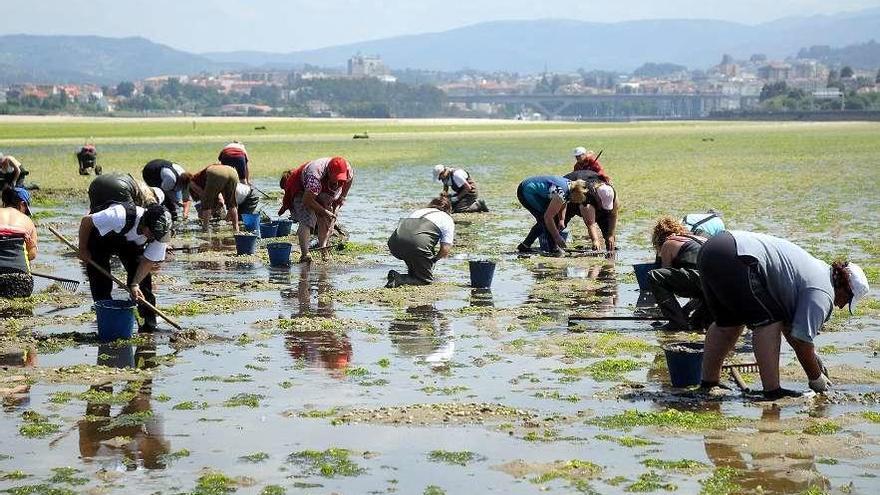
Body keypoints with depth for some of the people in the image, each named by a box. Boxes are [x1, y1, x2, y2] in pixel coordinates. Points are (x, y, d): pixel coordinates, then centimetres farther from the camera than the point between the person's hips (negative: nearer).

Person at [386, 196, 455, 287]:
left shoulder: (417, 211, 36)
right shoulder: (447, 219, 21)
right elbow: (445, 250, 10)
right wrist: (433, 260, 28)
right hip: (418, 244, -6)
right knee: (426, 279, 9)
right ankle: (399, 280, -11)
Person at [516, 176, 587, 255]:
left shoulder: (570, 185, -1)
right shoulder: (561, 193, -29)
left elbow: (562, 204, 19)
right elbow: (548, 217, -27)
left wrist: (561, 220, 5)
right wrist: (557, 237, -21)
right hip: (527, 192, -10)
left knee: (543, 221, 13)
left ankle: (524, 246, 21)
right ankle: (553, 248, -8)